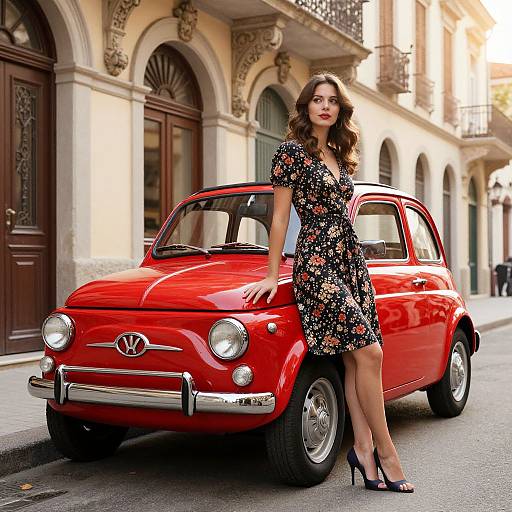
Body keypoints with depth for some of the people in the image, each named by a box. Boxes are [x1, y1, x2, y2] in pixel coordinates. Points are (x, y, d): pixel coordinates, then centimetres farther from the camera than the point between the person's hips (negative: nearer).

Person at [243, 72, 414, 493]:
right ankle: (385, 451, -1)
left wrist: (353, 263, 17)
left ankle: (364, 450, 6)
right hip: (316, 263, -7)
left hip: (351, 260, 7)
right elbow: (280, 217, -5)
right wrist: (272, 276, -5)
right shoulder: (292, 151, -3)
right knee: (368, 352, -11)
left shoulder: (339, 156, 17)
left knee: (355, 359, 2)